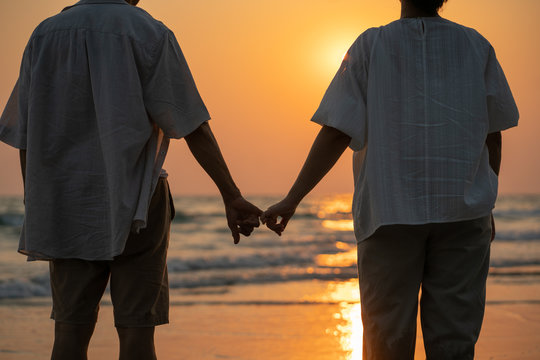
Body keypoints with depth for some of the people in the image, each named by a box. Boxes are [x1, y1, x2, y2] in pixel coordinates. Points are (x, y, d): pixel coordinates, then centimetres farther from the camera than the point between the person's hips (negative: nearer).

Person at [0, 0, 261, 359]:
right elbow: (194, 127, -9)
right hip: (134, 207, -3)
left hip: (67, 206, 3)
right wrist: (232, 197, -7)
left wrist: (35, 209, 14)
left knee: (71, 331, 6)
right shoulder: (150, 34, -5)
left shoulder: (45, 34, 5)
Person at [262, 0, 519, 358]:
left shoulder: (370, 46, 0)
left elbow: (336, 135, -5)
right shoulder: (477, 47, 5)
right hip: (463, 211, 1)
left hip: (390, 211, -1)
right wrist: (486, 204, 22)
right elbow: (493, 137, 10)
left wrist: (291, 200, 0)